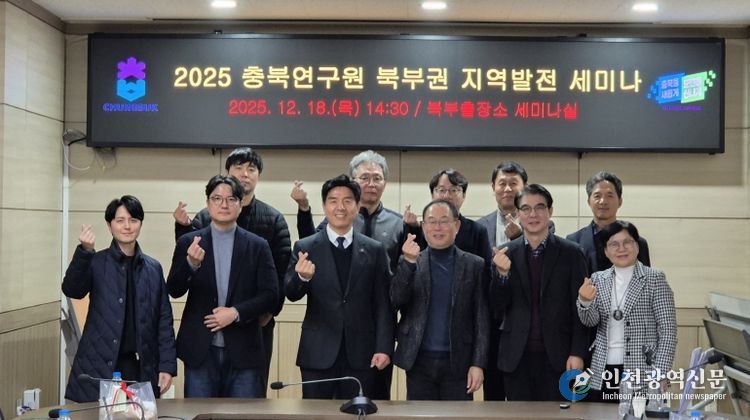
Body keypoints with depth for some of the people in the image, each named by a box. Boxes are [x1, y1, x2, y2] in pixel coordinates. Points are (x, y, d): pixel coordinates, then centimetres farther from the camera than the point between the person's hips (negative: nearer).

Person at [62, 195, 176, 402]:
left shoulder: (153, 268, 9)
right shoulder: (97, 262, 1)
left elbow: (164, 319, 9)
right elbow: (72, 290, -17)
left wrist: (167, 366, 3)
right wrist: (85, 251, -32)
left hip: (142, 368, 2)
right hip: (99, 367, -2)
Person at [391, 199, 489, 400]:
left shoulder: (474, 265, 3)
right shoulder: (409, 263, 5)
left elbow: (481, 318, 1)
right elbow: (396, 302, -7)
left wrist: (478, 363, -6)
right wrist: (409, 262, -19)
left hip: (458, 363, -1)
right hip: (419, 362, 1)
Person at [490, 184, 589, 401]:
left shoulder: (571, 253, 1)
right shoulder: (505, 254, 5)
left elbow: (579, 308, 0)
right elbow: (498, 305, 3)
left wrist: (577, 353, -7)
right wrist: (502, 273, -15)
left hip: (557, 356, -1)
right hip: (517, 357, 2)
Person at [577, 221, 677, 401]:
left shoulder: (654, 278, -2)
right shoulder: (598, 279, 10)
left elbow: (668, 330, -4)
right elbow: (590, 321, 1)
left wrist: (660, 375, -11)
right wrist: (585, 301, -20)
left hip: (640, 373, -3)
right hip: (602, 373, 4)